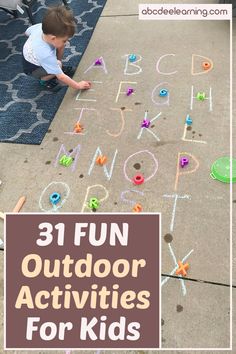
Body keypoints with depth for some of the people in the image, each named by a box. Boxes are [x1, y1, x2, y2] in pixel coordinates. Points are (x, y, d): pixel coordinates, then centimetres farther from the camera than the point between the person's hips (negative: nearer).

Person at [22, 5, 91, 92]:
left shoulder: (40, 26, -25)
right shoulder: (46, 55, -42)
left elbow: (27, 32, -1)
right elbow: (61, 77, -33)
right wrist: (78, 86, -25)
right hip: (32, 69, -7)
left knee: (60, 45, -10)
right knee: (58, 64, -32)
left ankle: (58, 67, 12)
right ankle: (44, 80, -3)